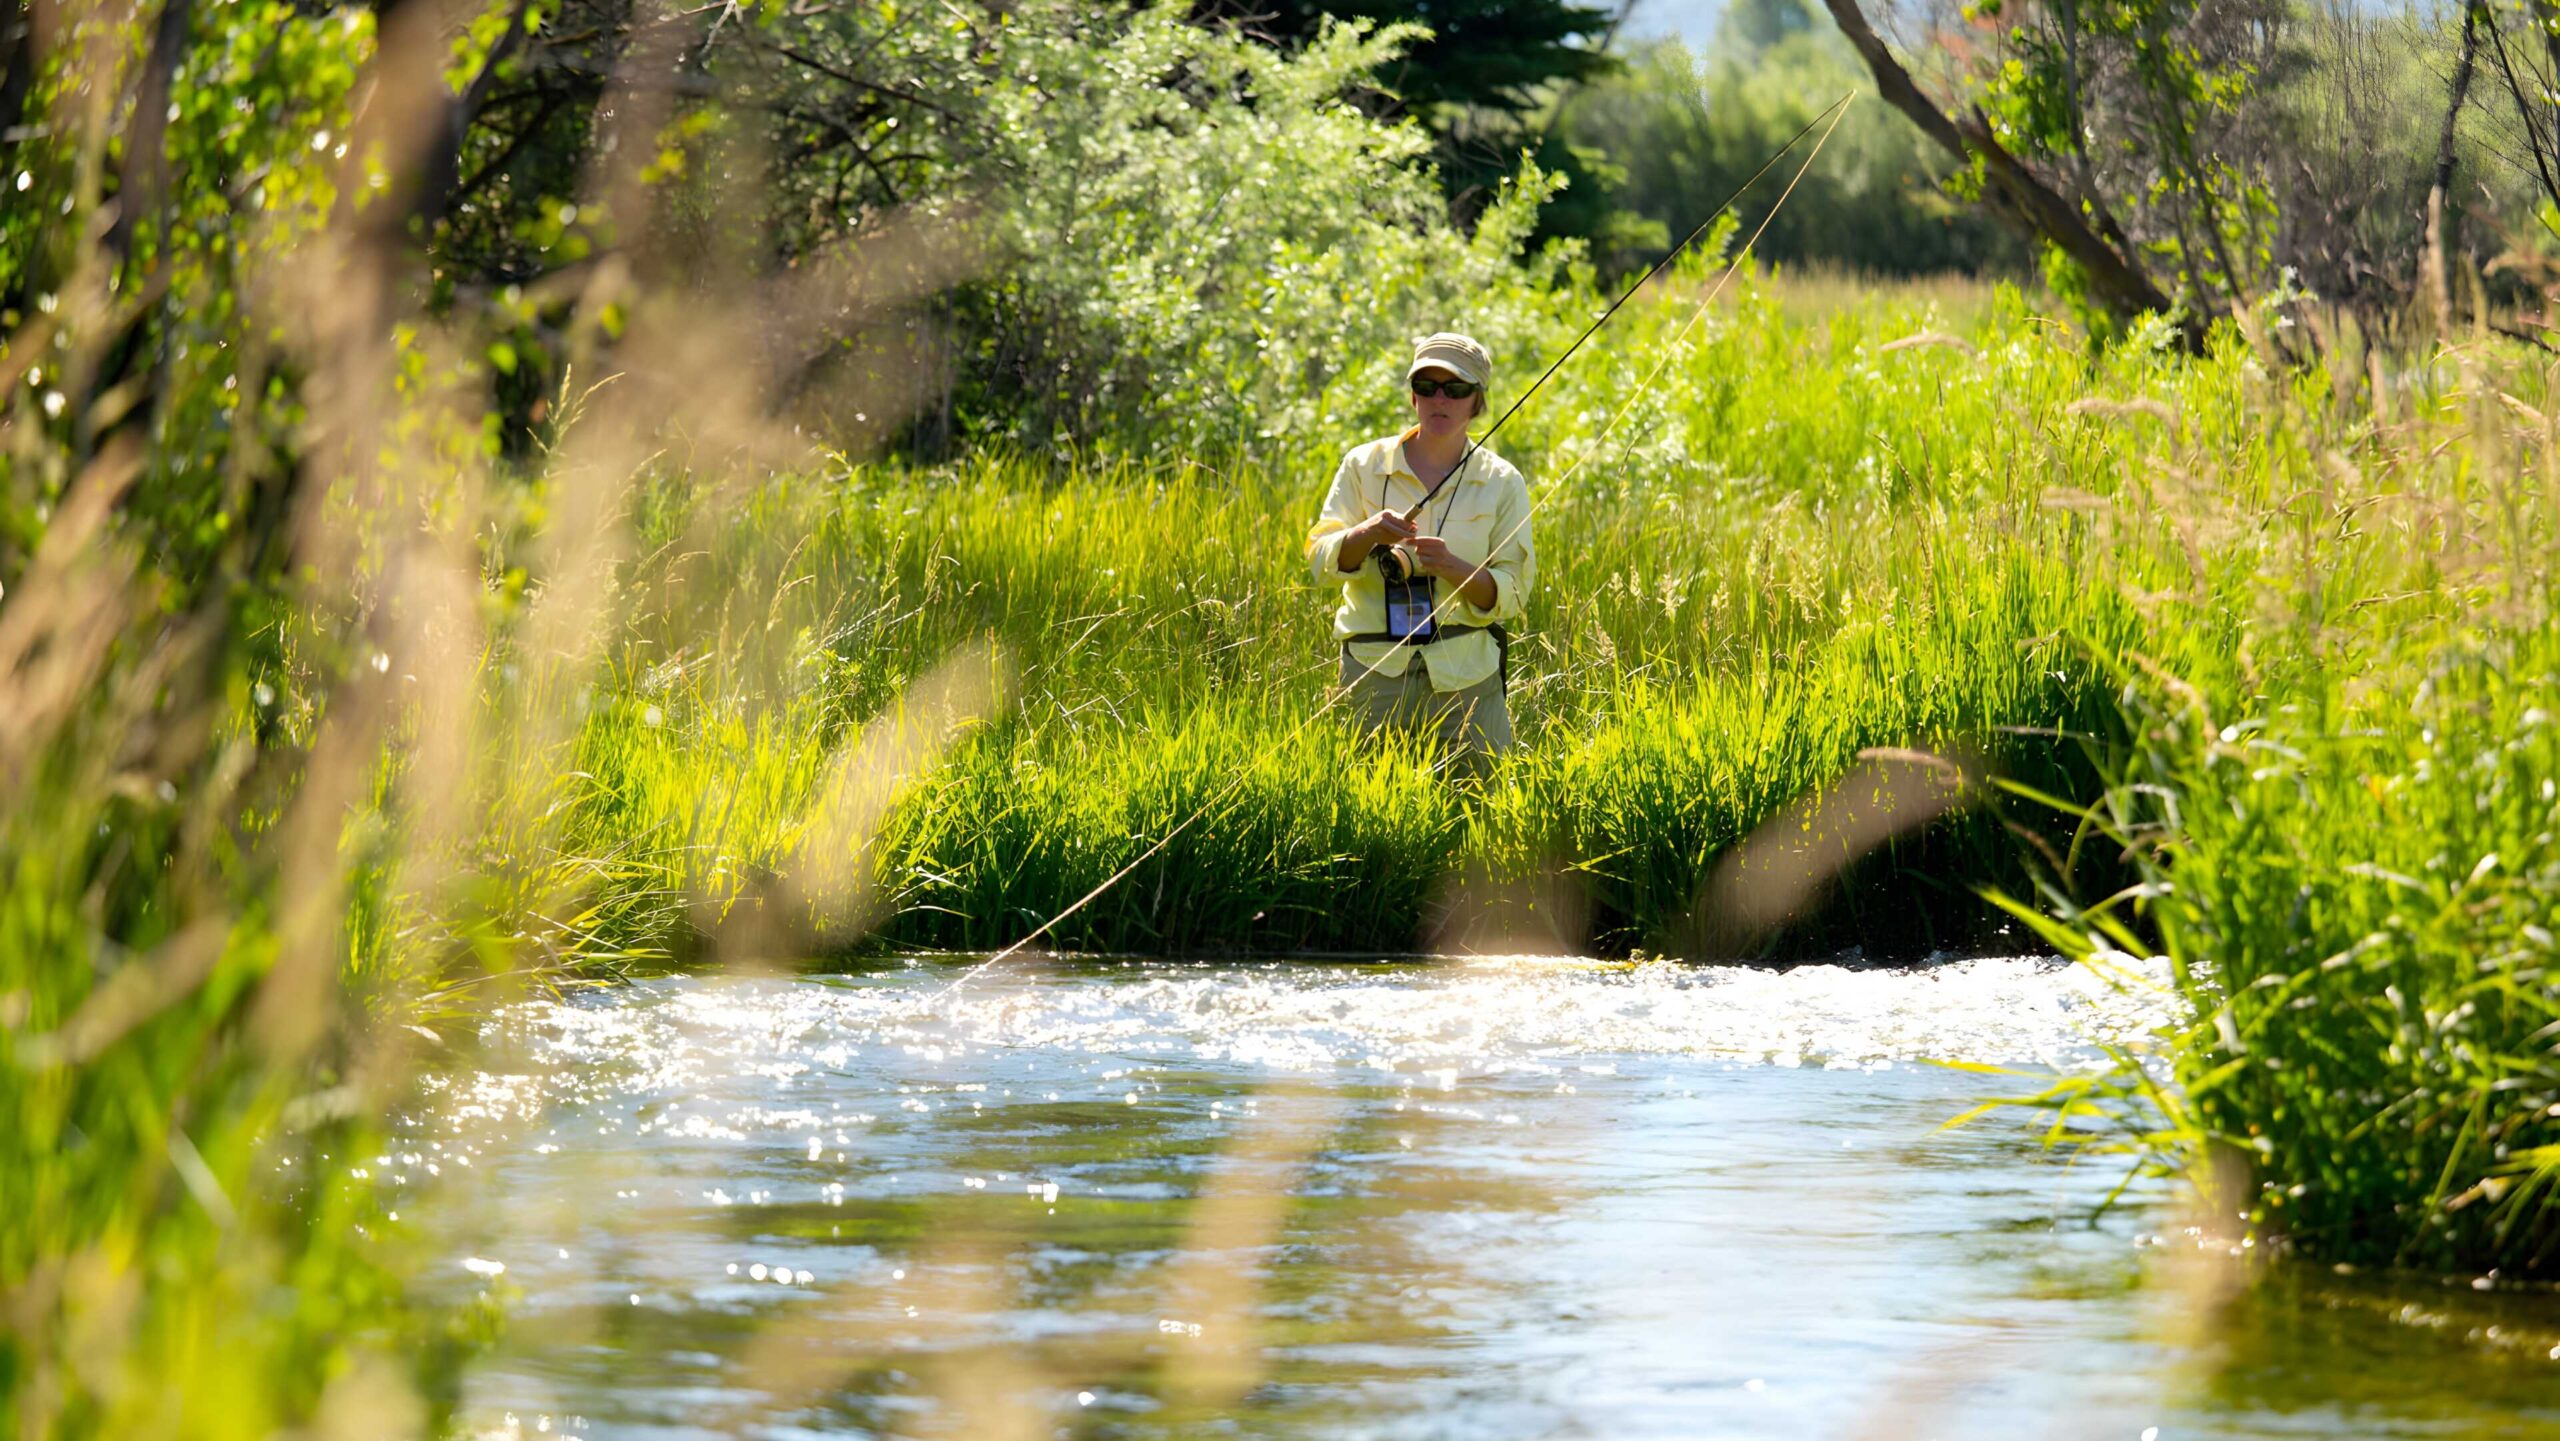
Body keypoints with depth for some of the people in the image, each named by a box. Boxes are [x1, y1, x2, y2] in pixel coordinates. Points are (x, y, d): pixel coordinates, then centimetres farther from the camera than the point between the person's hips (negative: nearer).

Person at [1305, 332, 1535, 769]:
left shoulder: (1501, 482, 2)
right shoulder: (1364, 466, 3)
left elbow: (1512, 595, -2)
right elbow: (1320, 562, -3)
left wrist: (1452, 566, -20)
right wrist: (1368, 533, -23)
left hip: (1464, 673, 0)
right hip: (1375, 669, 0)